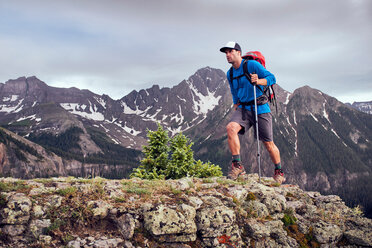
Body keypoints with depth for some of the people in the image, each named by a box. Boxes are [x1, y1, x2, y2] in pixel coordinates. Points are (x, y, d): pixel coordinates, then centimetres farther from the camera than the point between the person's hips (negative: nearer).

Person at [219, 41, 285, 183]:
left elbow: (272, 78, -11)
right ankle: (237, 165, -21)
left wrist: (258, 81, -28)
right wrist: (236, 110, 17)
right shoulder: (230, 74, 13)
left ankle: (279, 171, 25)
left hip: (260, 109, -4)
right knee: (230, 128, -26)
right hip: (243, 109, 5)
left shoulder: (252, 65, -6)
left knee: (268, 144, 1)